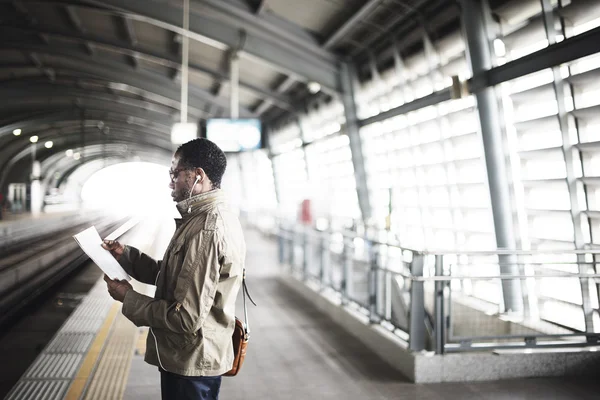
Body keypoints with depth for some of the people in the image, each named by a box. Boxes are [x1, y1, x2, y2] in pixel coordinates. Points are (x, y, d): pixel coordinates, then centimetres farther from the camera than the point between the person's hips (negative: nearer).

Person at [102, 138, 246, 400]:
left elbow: (187, 319, -28)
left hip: (191, 363, -9)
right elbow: (169, 275, 12)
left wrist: (129, 299, -17)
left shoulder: (206, 231, -27)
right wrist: (125, 255, 2)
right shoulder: (214, 218, 7)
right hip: (191, 357, 9)